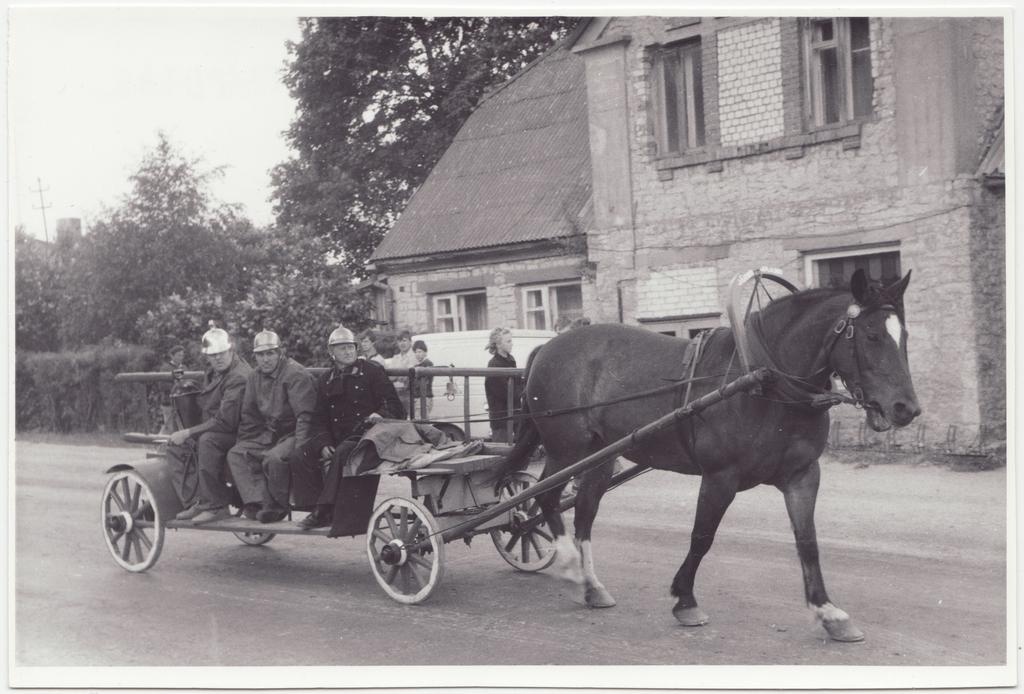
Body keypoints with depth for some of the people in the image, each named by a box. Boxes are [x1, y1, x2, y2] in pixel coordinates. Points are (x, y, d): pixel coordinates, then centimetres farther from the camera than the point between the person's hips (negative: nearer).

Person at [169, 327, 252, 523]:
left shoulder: (239, 377, -20)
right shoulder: (212, 374, 12)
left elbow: (226, 421, -25)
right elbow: (206, 409, 24)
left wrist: (188, 432, -19)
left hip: (238, 435, -10)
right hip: (214, 430, 10)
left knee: (208, 440, -36)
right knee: (175, 445, -2)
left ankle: (216, 505, -28)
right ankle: (195, 503, -8)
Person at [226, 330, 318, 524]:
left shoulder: (296, 375, -14)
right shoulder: (255, 377, 10)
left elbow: (305, 415, -19)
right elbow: (249, 416, 18)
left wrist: (299, 446, -26)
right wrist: (243, 442, 10)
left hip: (293, 434, -8)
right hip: (269, 433, 8)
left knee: (274, 458, -34)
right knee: (235, 455, -11)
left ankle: (278, 506, -14)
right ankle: (259, 501, -22)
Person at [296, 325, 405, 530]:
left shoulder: (372, 371, 5)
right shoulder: (325, 380, 18)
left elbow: (394, 406, 1)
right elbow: (319, 419, 13)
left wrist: (380, 415, -22)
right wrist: (323, 444, -5)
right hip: (337, 439, 6)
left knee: (342, 454, -35)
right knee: (300, 459, -15)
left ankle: (325, 511, -34)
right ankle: (317, 508, -15)